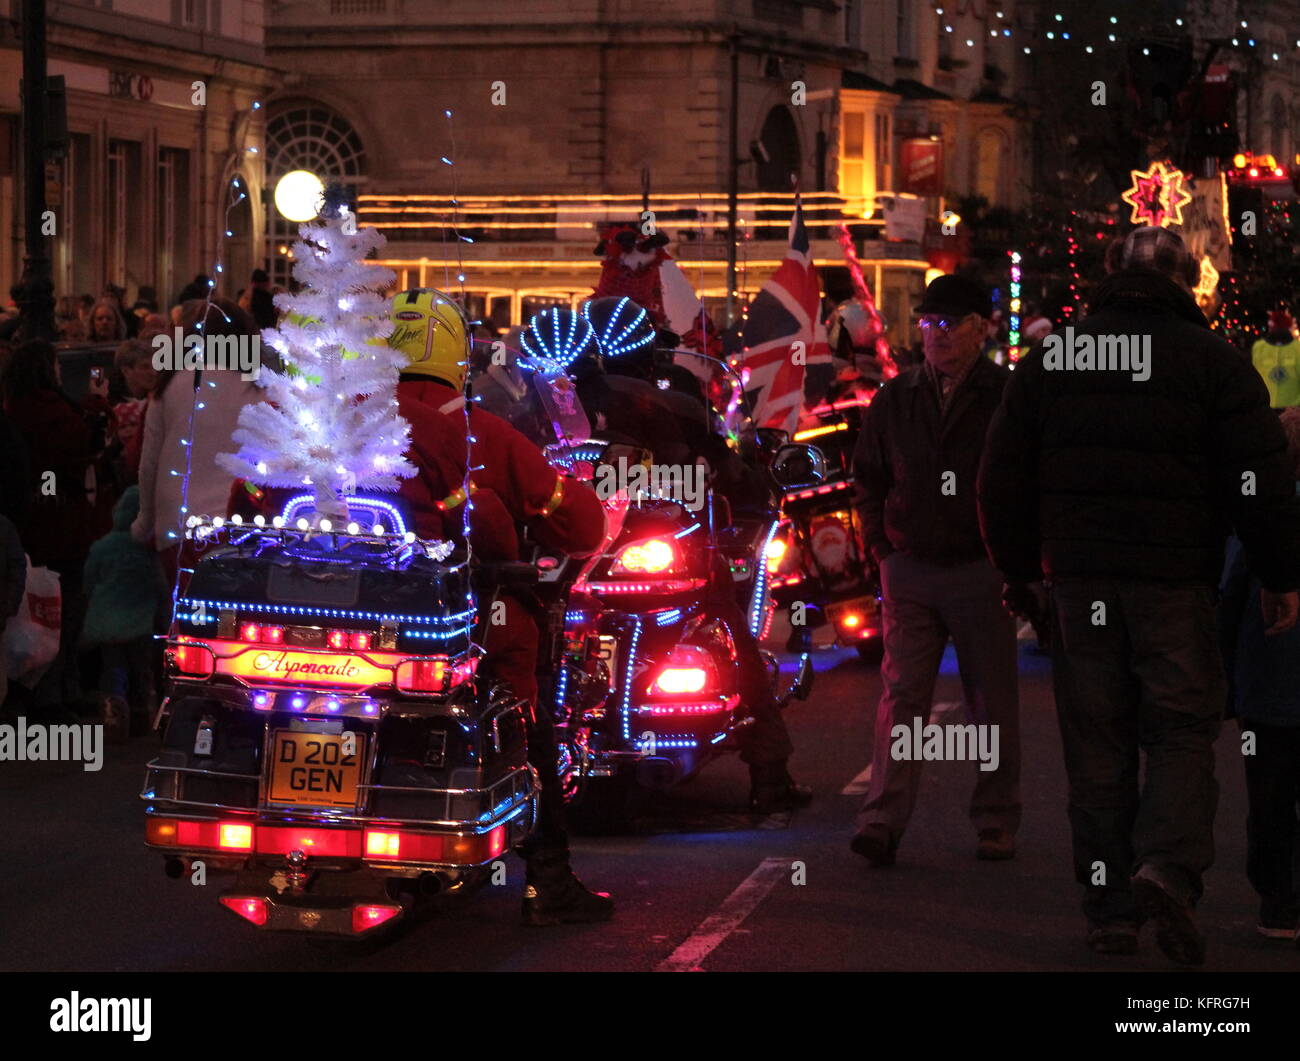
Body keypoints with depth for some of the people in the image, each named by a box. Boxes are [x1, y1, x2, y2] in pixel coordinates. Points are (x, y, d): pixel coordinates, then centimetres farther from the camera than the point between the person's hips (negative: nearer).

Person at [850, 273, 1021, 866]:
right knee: (902, 695, -5)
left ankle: (995, 822, 17)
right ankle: (882, 821, -9)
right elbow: (869, 479, 18)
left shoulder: (1009, 397, -2)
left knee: (992, 703, 7)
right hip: (910, 571, 2)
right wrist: (883, 549, 9)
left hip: (983, 571, -2)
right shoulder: (893, 401, 9)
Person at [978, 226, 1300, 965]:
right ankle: (1169, 867, -20)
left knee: (1097, 744, 8)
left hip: (1080, 580, 3)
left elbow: (1005, 479, 11)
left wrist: (1022, 570, 21)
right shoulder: (1211, 359, -3)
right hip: (1174, 584, -3)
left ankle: (1111, 910, 8)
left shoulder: (1051, 358, 8)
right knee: (1184, 733, 3)